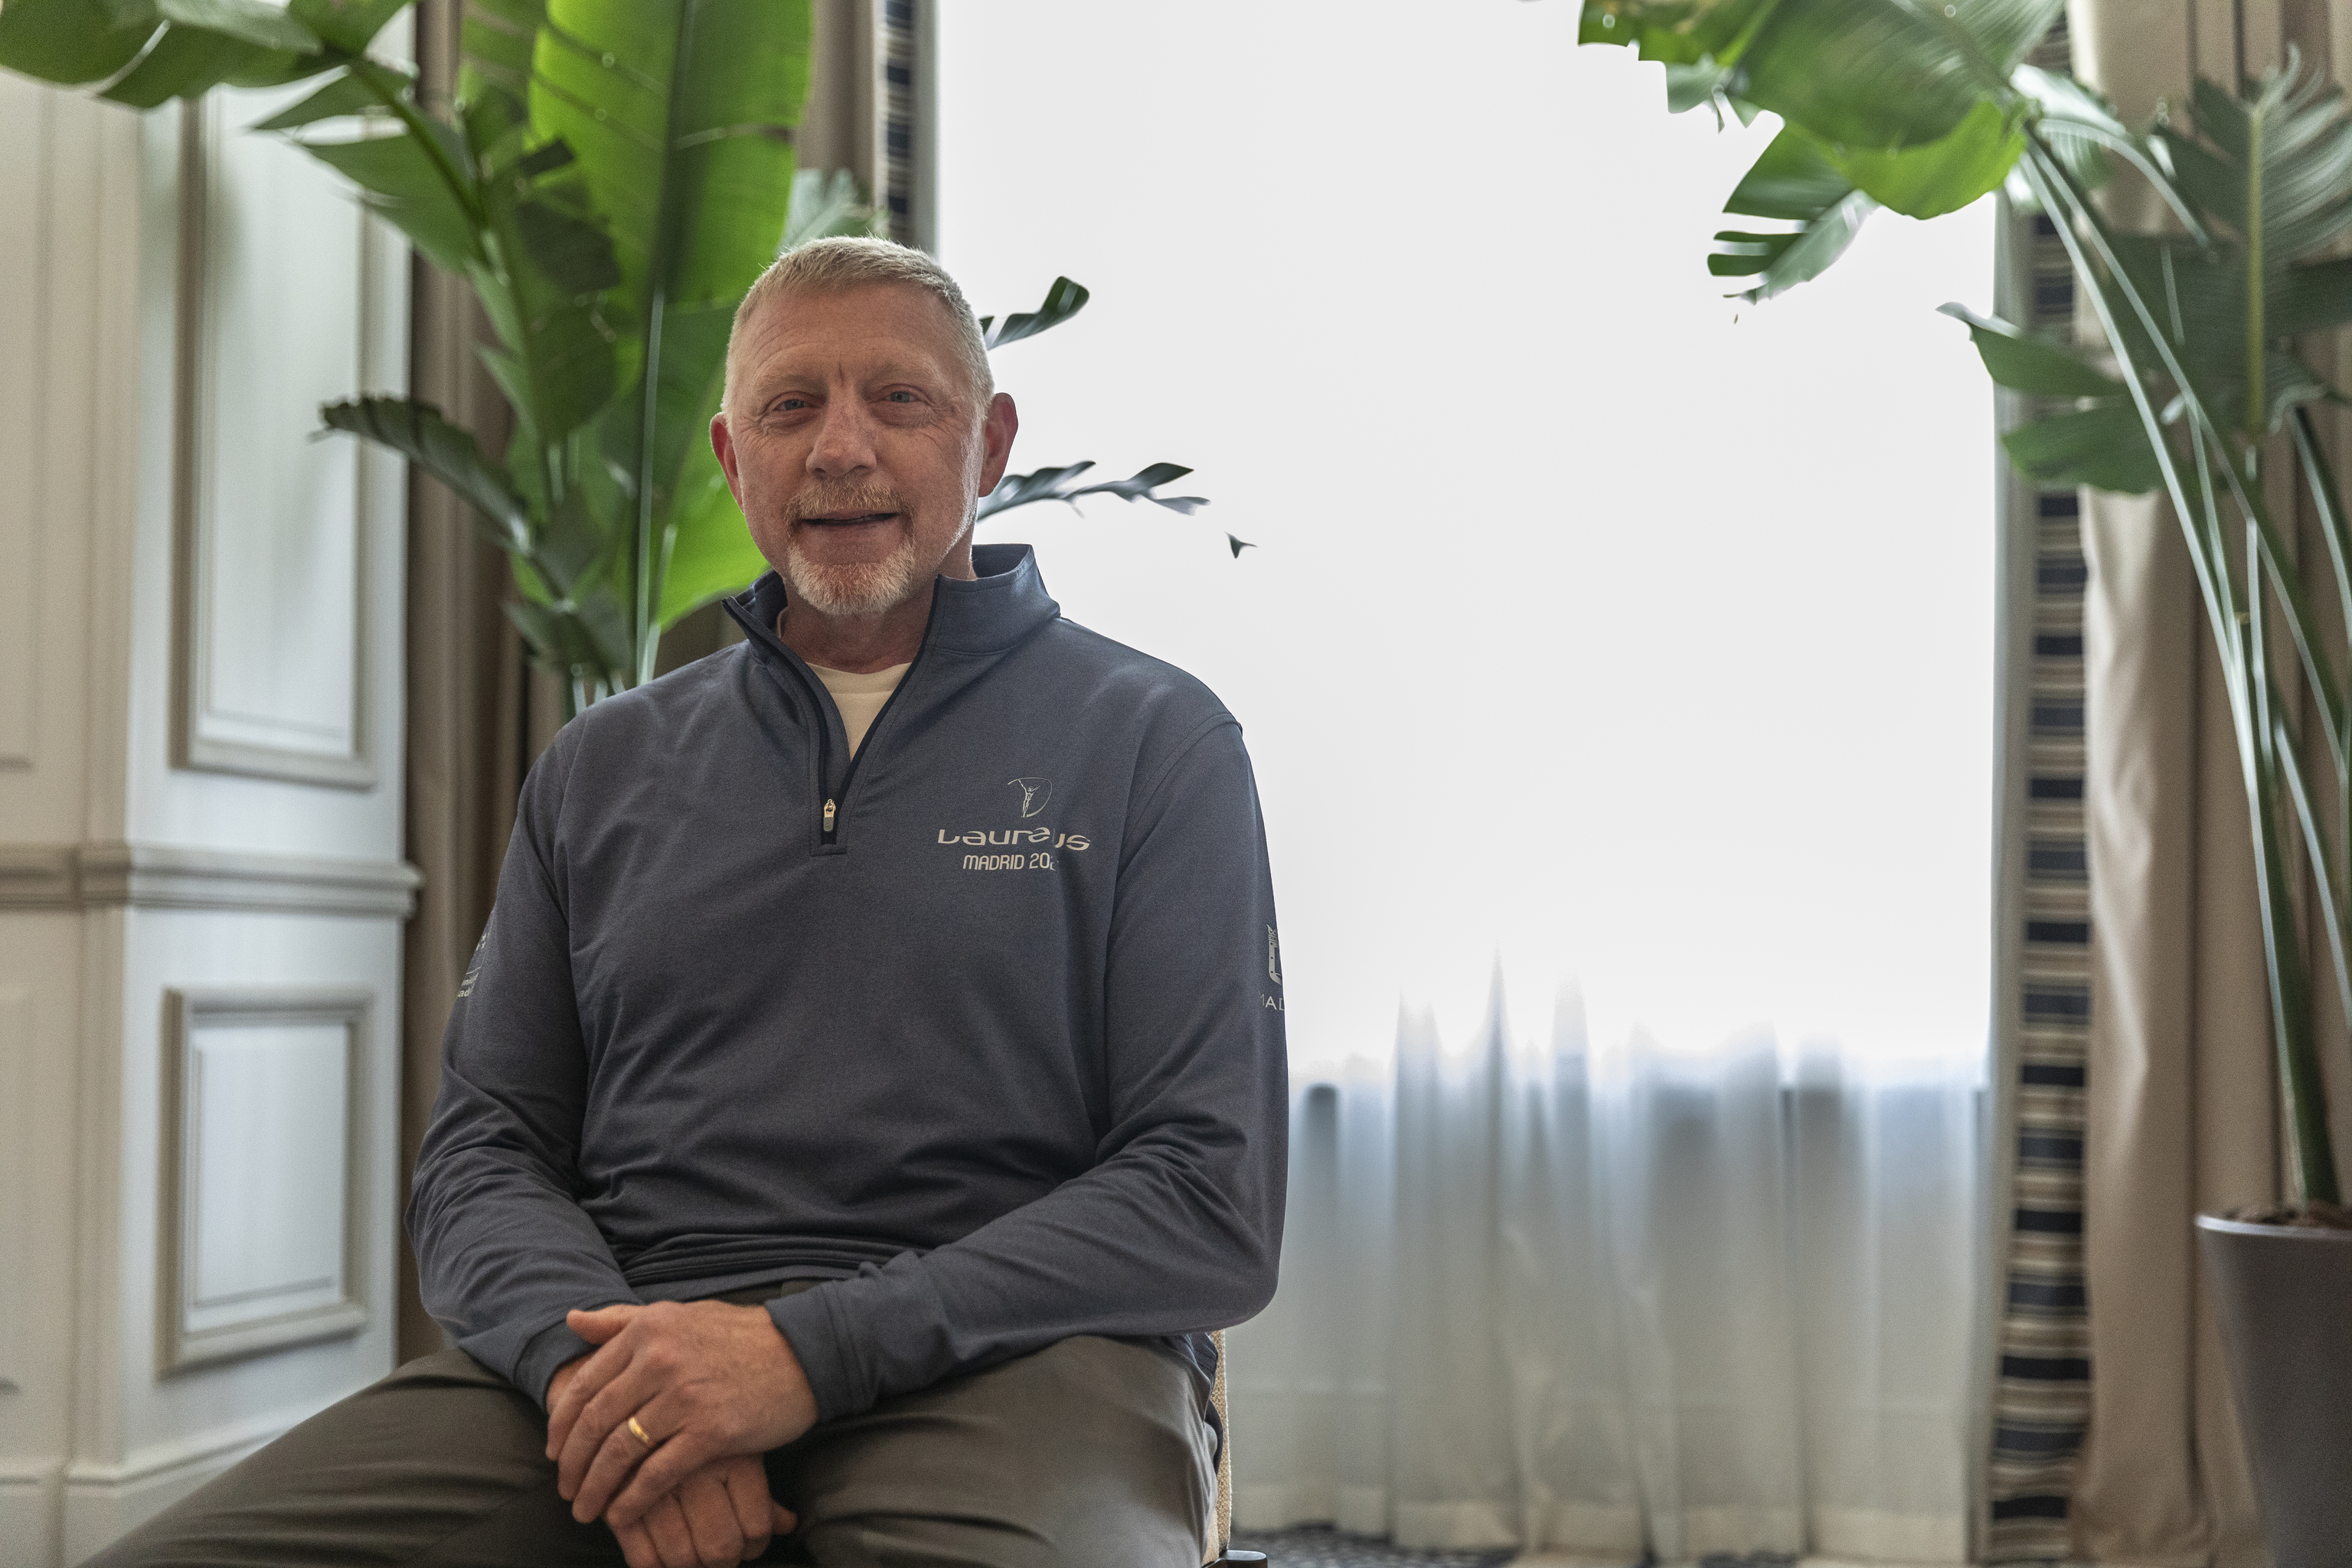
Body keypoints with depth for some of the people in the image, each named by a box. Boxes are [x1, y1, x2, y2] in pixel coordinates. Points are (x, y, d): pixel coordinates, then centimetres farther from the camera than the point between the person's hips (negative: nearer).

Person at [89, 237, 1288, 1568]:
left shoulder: (1155, 742, 7)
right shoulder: (606, 766, 20)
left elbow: (1214, 1206, -2)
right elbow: (483, 1148, 16)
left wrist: (809, 1351, -13)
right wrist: (588, 1346, -8)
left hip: (1000, 1359, -4)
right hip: (628, 1323, 4)